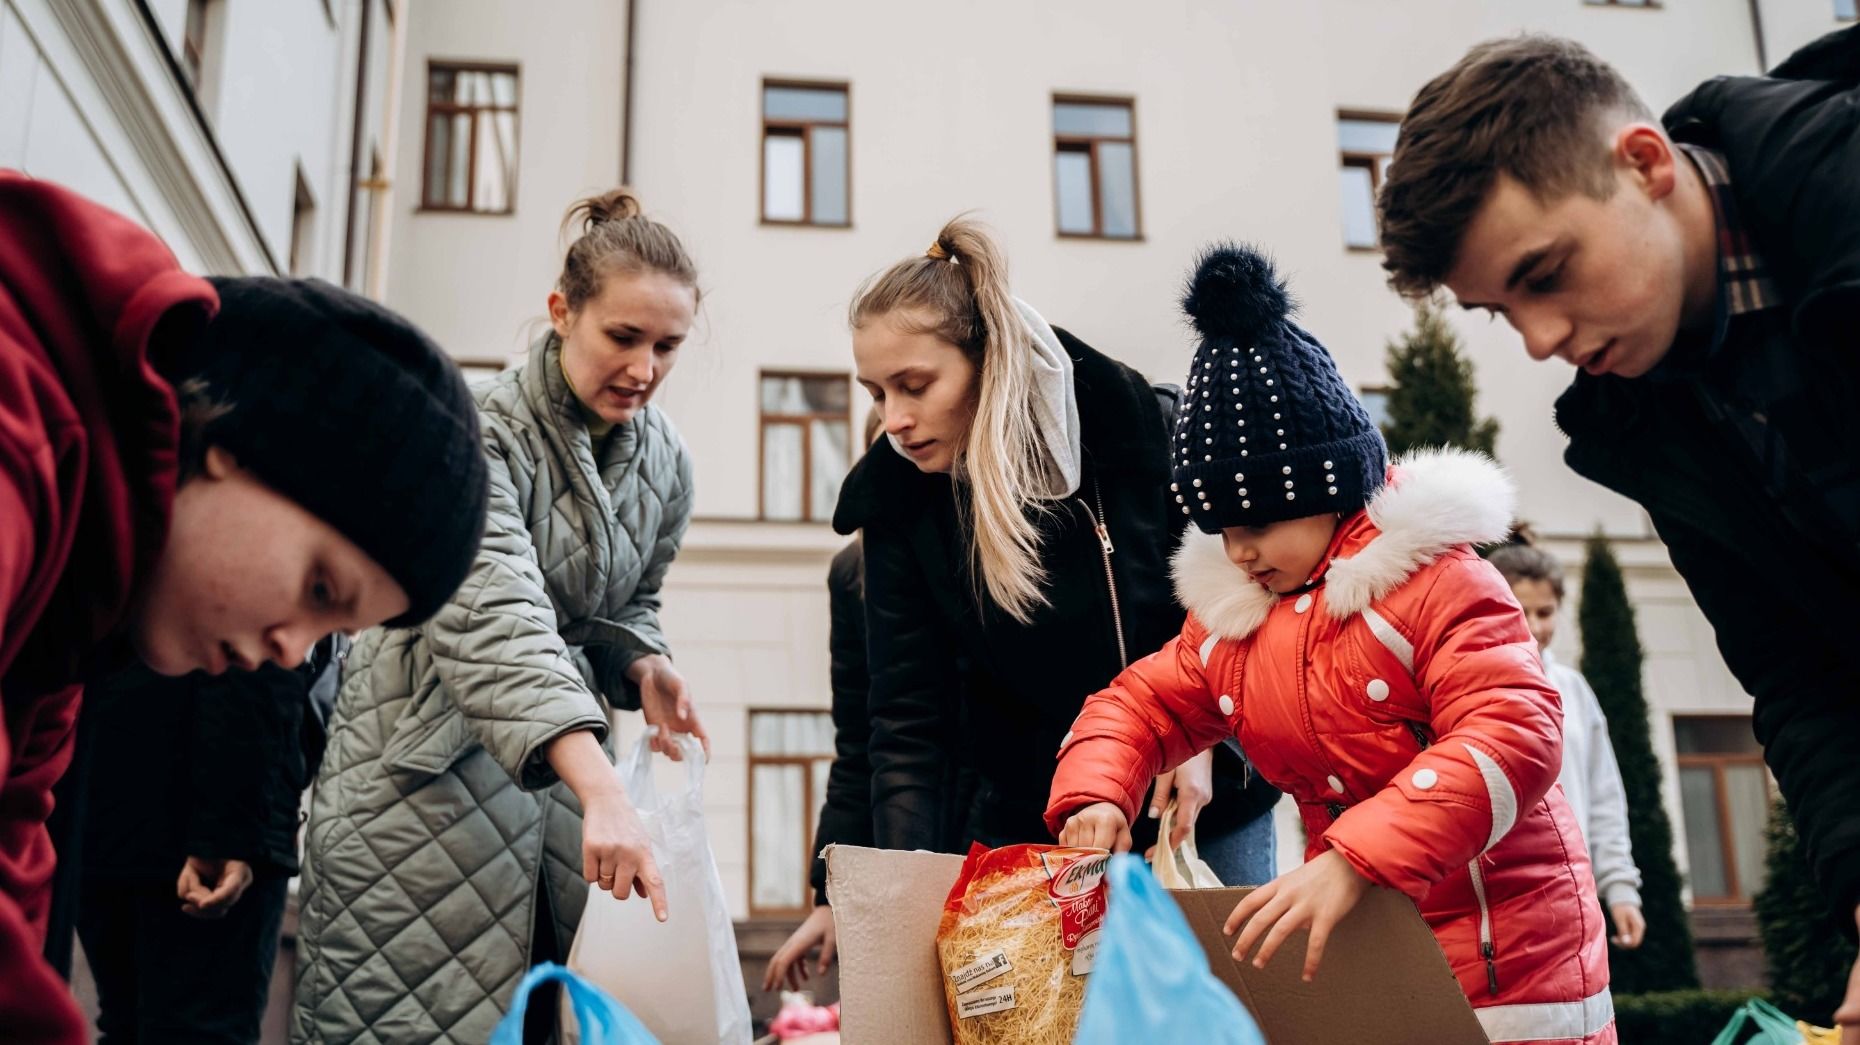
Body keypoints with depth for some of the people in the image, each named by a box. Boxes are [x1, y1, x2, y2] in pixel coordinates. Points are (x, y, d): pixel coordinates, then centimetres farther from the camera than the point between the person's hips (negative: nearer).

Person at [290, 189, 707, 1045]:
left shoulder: (665, 460, 3)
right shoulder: (479, 432, -18)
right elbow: (496, 618, -33)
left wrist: (644, 668, -7)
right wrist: (602, 789, -45)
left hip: (563, 778, 6)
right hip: (425, 774, -6)